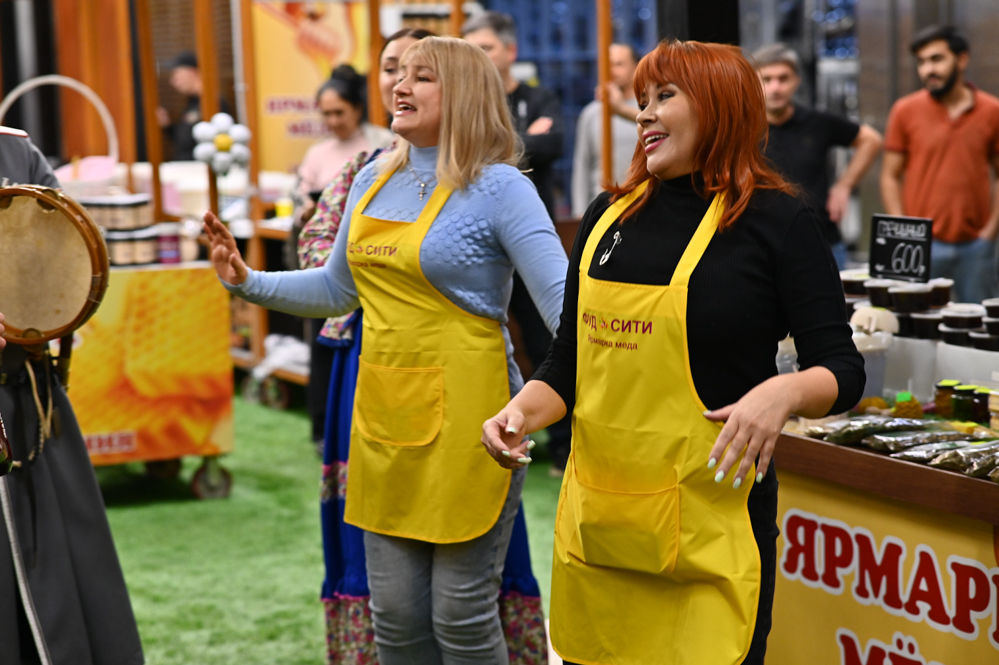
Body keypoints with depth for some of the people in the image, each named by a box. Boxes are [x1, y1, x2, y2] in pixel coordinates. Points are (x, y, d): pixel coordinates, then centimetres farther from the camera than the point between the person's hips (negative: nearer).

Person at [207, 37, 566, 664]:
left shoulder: (499, 188, -8)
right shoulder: (374, 181, 12)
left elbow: (563, 300, -14)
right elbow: (337, 289, 24)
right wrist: (248, 282, 14)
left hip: (464, 418, -6)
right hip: (384, 413, 6)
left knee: (462, 615, 1)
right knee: (395, 615, 11)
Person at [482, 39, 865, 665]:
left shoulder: (779, 221, -5)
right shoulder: (608, 216, 10)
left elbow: (842, 368, -6)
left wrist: (783, 391, -26)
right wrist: (522, 411, -3)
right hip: (594, 521, 5)